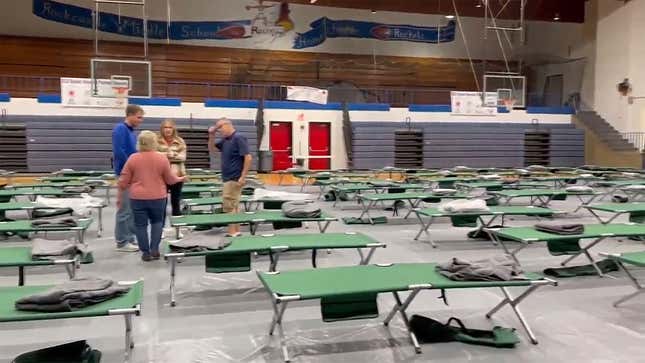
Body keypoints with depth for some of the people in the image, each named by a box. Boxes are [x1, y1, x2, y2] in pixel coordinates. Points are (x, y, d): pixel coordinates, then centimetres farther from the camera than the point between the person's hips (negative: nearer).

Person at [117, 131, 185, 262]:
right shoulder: (162, 158, -6)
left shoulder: (133, 158, -4)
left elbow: (123, 181, 0)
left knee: (141, 225, 9)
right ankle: (154, 249, 10)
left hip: (138, 197, 0)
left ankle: (146, 252, 12)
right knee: (157, 221, 18)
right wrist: (180, 179, 22)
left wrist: (119, 196, 11)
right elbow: (170, 179, 2)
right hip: (158, 197, 1)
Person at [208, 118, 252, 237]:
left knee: (229, 206, -8)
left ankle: (232, 233, -4)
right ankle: (236, 231, 20)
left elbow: (248, 157, -19)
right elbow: (211, 149, 22)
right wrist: (211, 135, 5)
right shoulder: (225, 140, 12)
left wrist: (243, 177, -22)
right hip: (227, 178, 9)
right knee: (233, 206, 13)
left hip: (234, 178, -9)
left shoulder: (239, 138, -14)